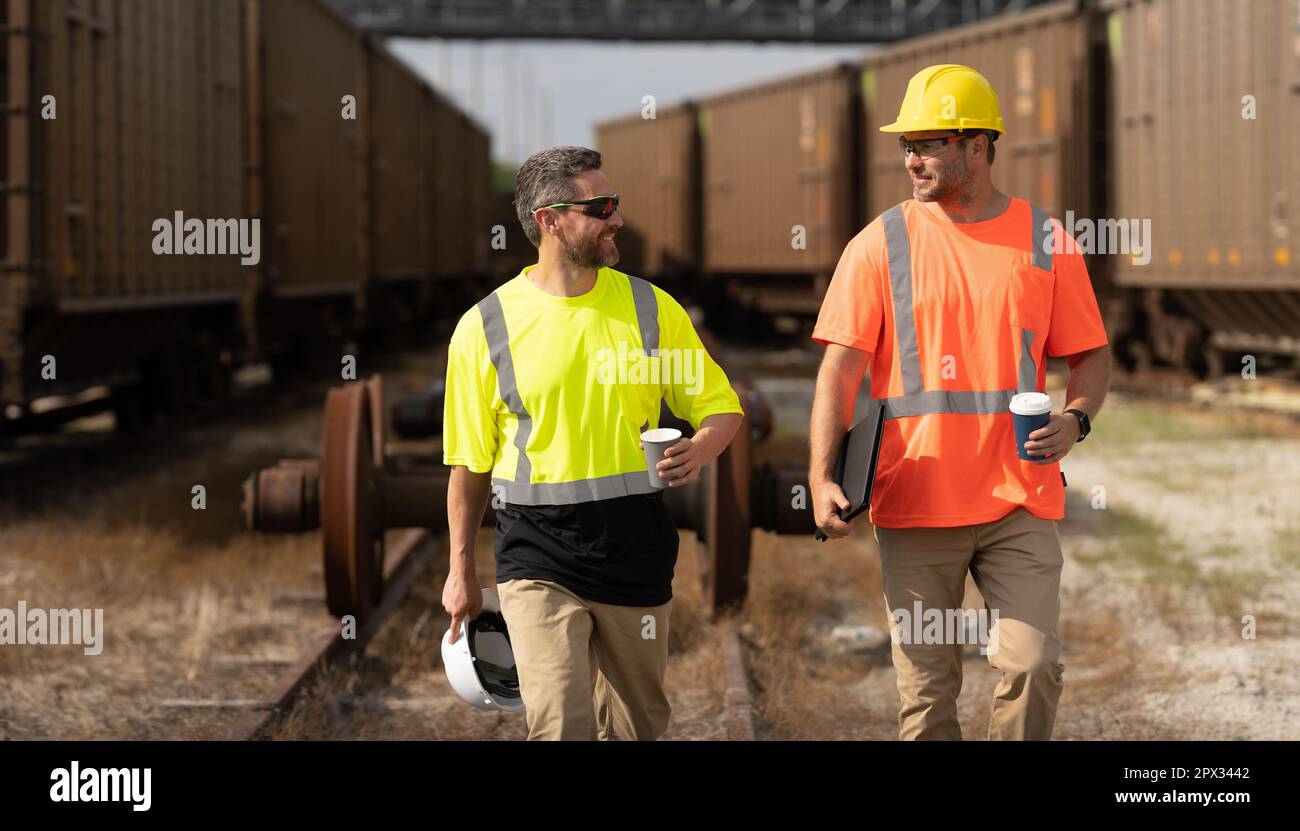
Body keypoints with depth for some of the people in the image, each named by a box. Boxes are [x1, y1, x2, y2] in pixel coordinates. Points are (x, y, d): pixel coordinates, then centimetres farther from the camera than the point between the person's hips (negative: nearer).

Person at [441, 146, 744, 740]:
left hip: (635, 551, 3)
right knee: (560, 724, -16)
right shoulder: (485, 327, -3)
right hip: (538, 555, -3)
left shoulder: (651, 308, 3)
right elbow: (470, 463, 6)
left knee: (634, 724, 13)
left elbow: (720, 405, 10)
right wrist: (461, 572, 9)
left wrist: (699, 450, -14)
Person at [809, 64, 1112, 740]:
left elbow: (1090, 355, 11)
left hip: (1020, 500, 0)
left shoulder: (1046, 242, 5)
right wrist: (822, 477, -11)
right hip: (914, 503, 0)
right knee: (926, 689, 4)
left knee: (1032, 665, -8)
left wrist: (1075, 419, -11)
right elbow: (841, 367, -1)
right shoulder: (880, 244, 2)